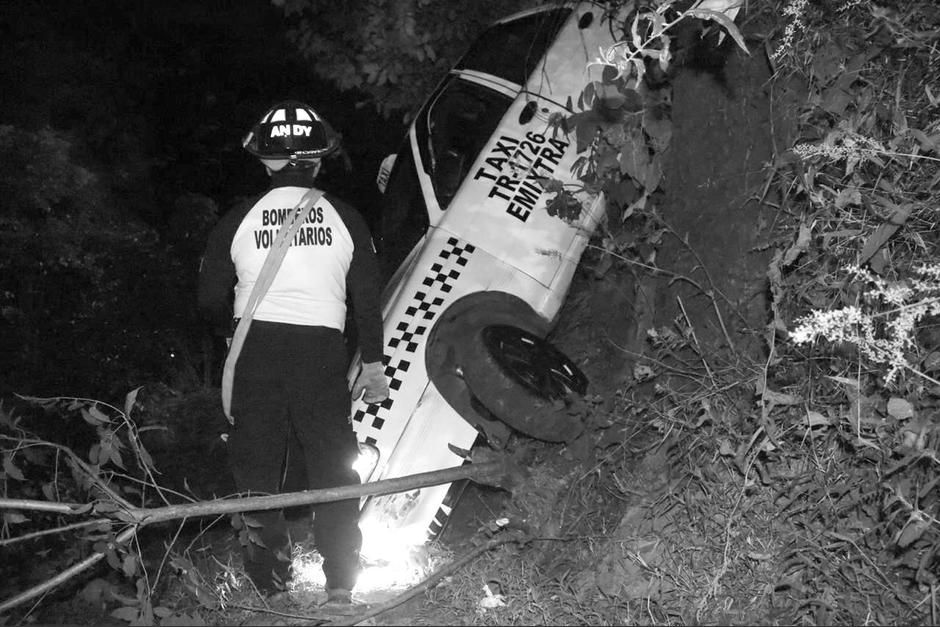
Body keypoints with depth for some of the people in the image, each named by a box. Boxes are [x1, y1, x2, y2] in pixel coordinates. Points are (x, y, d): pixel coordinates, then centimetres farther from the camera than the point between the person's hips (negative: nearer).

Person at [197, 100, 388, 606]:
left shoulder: (238, 219, 4)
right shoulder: (343, 218, 5)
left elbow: (211, 299, 6)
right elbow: (367, 297, 7)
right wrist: (372, 364, 16)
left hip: (254, 350, 0)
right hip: (321, 349, 0)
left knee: (257, 459, 9)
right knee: (332, 460, 7)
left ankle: (270, 573, 9)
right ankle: (340, 579, 8)